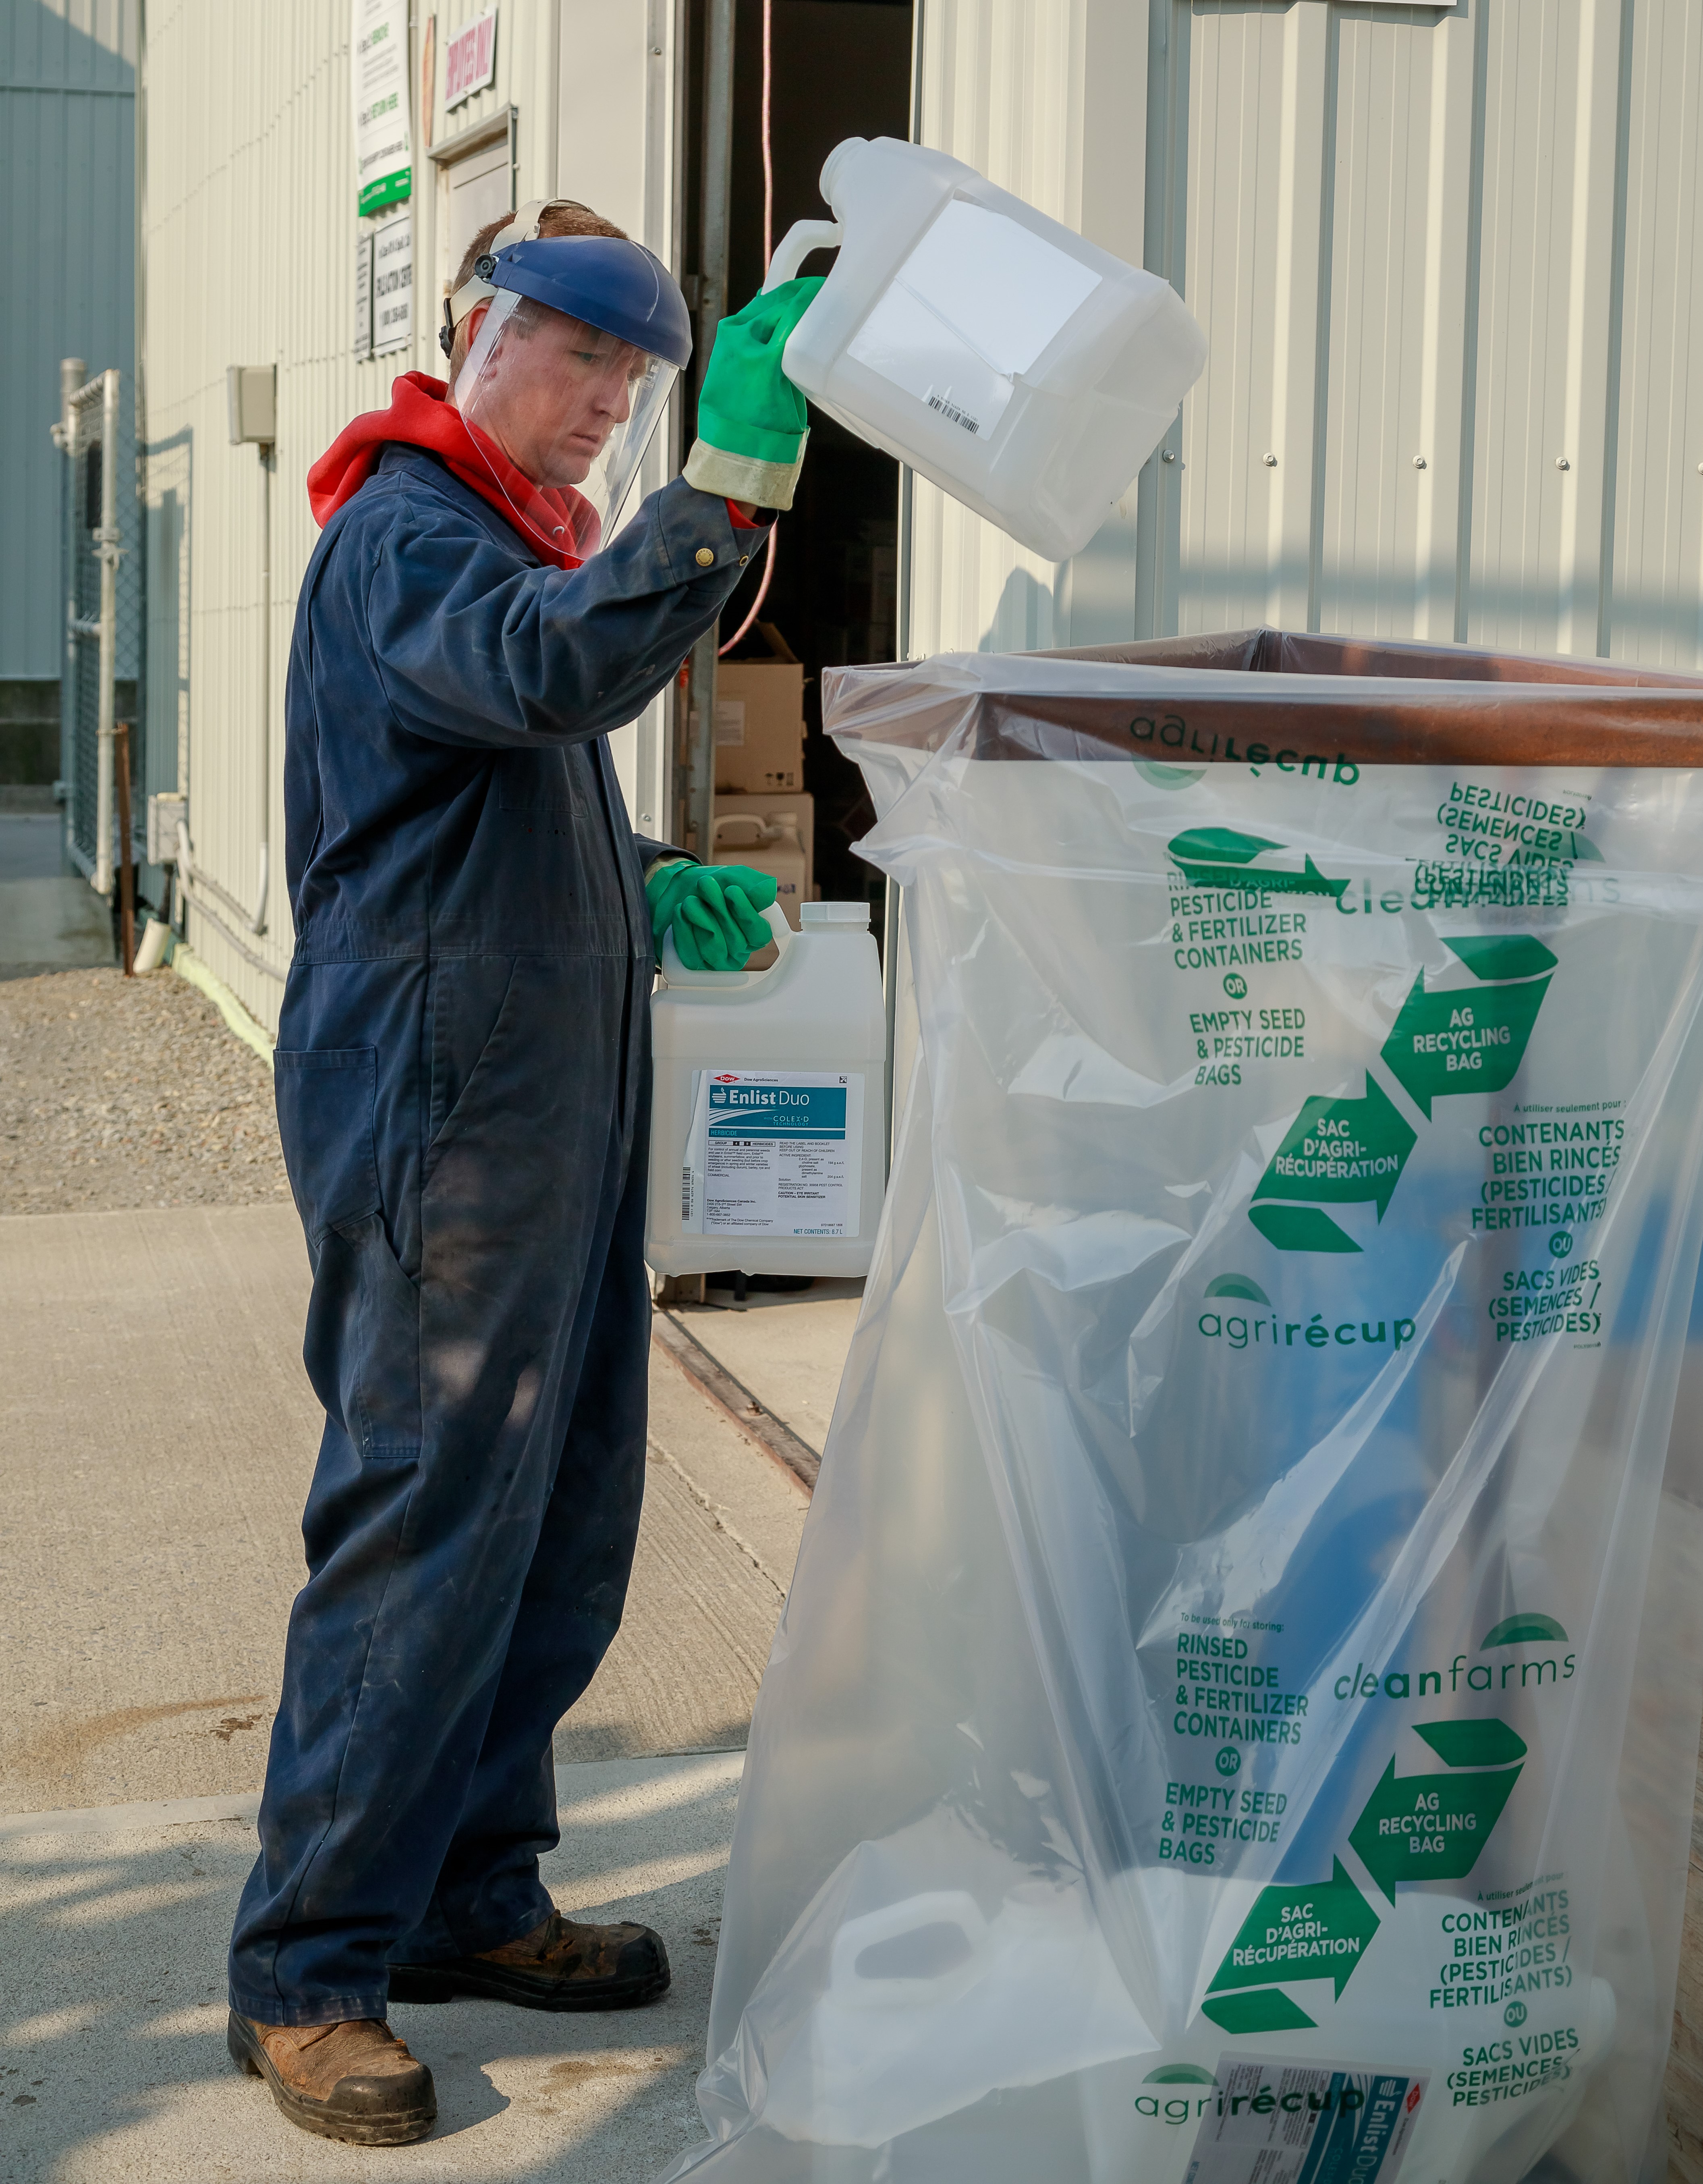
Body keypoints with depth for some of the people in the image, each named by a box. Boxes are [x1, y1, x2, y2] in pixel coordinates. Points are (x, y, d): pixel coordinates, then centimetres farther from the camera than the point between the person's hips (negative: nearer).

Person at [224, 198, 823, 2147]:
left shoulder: (518, 534, 21)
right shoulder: (404, 535, -12)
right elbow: (563, 670, -35)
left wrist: (644, 892, 12)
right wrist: (734, 482, -43)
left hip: (553, 1106, 10)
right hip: (437, 1115, -10)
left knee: (563, 1535, 14)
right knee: (422, 1536, -6)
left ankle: (468, 1898, 27)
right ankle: (302, 1975, 5)